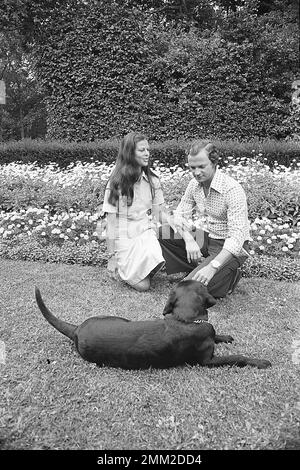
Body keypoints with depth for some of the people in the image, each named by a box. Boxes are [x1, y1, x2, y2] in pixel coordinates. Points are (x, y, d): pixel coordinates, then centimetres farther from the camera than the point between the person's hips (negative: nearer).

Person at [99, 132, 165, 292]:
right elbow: (111, 222, -8)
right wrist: (112, 256, -8)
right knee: (142, 285, -14)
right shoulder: (116, 184, -9)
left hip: (147, 233, 4)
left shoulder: (152, 180, 3)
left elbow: (158, 213, 7)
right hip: (124, 238, -3)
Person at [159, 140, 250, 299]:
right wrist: (188, 240, -23)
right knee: (161, 233, -10)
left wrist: (213, 266, -39)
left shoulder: (233, 190, -24)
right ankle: (199, 267, -2)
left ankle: (229, 275, 5)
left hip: (228, 246, -7)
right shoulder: (195, 184, -2)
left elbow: (237, 236, -29)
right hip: (203, 237, 7)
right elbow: (180, 214, -1)